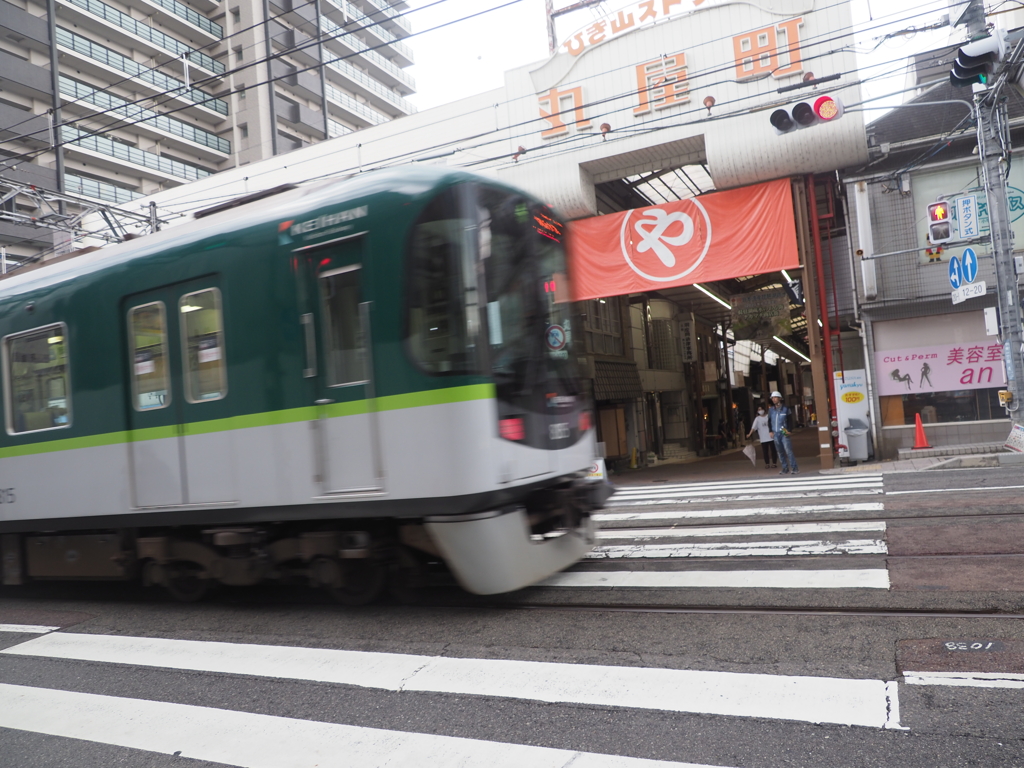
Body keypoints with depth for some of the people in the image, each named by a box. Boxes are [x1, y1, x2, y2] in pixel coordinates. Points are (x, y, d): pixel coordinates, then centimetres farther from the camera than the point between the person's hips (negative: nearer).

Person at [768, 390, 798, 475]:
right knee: (781, 452, 8)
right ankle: (785, 469, 15)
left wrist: (788, 430, -8)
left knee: (788, 451, -10)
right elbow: (769, 421, 15)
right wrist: (770, 431, 5)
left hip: (784, 433, -4)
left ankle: (794, 468, -4)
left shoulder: (785, 409, 1)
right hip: (775, 434, 4)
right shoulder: (771, 410, 8)